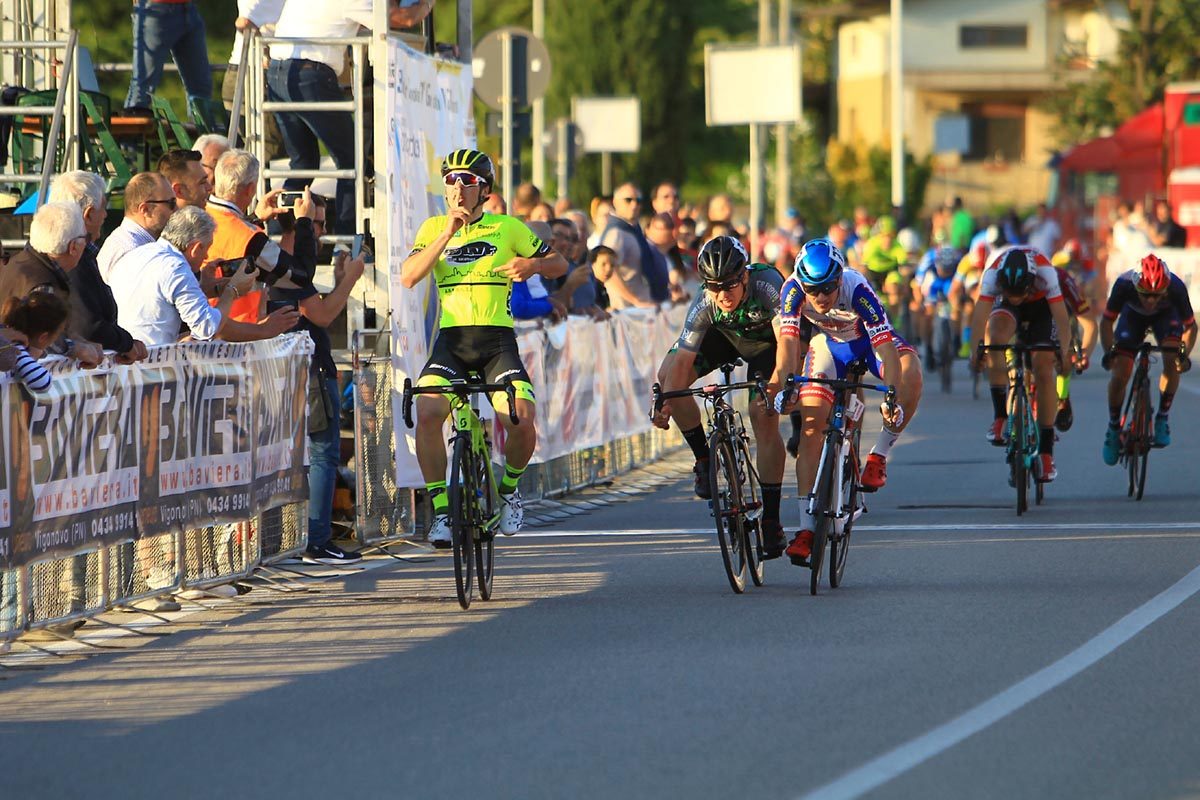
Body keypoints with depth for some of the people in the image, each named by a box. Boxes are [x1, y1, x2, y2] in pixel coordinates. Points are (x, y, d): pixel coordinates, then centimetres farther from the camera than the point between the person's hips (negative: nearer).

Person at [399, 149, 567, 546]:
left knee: (522, 421, -21)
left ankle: (508, 488, 12)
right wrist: (448, 234, -13)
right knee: (427, 414, -26)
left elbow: (559, 263, 11)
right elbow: (408, 277, -5)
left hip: (496, 339, -1)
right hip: (451, 339, 1)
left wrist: (533, 265, -11)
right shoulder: (433, 228, 10)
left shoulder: (507, 228, 6)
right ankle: (441, 509, -12)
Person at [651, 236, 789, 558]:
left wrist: (777, 384, -60)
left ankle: (771, 522, -15)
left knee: (764, 416, -21)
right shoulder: (704, 305, -30)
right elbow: (682, 360, -32)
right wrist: (664, 403, -47)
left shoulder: (768, 286, -39)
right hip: (724, 337, 3)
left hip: (766, 341, -3)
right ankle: (704, 458, -3)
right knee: (668, 375, -20)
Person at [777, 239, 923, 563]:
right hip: (829, 342, 2)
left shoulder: (857, 288, -37)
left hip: (870, 338, -2)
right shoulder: (793, 289, -31)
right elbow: (788, 341, -35)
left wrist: (893, 398, -52)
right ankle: (806, 528, -11)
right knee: (812, 423, -12)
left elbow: (885, 347, -41)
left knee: (910, 378, -33)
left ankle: (879, 456, -14)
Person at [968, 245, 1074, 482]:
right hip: (1007, 307, 1)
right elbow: (980, 314, -39)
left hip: (1042, 305, -1)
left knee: (1044, 368, -13)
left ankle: (1046, 451, -7)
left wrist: (1065, 351, -49)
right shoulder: (993, 274, -35)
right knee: (996, 333, -33)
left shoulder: (1045, 272, -38)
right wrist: (975, 350, -50)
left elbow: (1061, 315, -39)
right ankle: (1000, 416, -24)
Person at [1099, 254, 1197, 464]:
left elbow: (1190, 326, -20)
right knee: (1119, 374, -12)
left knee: (1172, 360, -27)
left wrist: (1184, 353, -32)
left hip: (1166, 315, 0)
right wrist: (1108, 352, -34)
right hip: (1133, 314, 0)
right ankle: (1113, 429, 10)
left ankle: (1162, 418, -9)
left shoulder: (1176, 287, -37)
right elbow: (1107, 322, -22)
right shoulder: (1124, 285, -38)